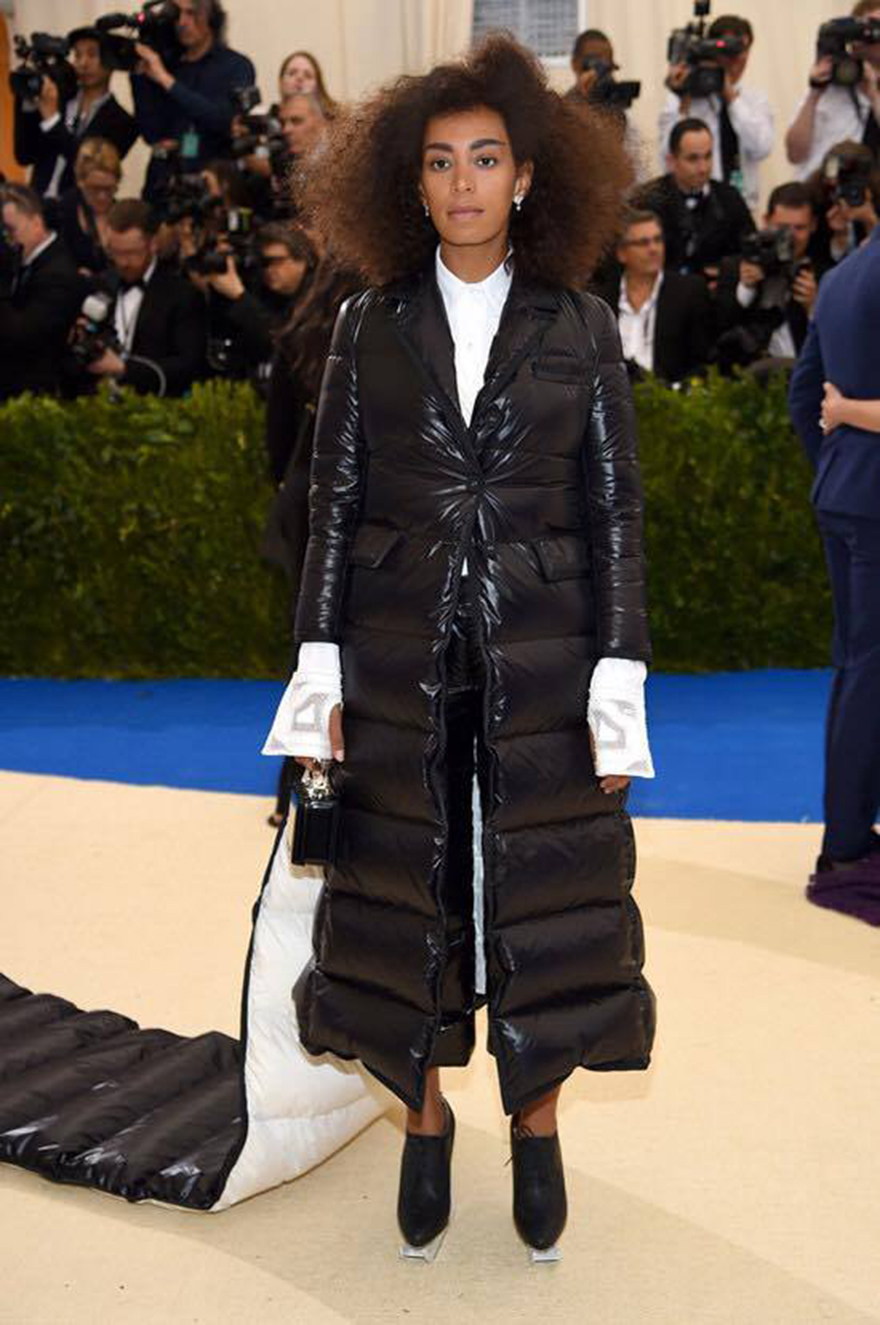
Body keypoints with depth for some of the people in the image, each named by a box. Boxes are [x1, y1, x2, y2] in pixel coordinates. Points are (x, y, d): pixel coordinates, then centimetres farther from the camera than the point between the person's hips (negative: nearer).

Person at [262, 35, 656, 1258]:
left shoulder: (582, 330, 0)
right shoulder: (371, 326, 3)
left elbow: (616, 512, -1)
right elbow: (335, 503, 2)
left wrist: (620, 684, -7)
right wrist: (321, 672, -4)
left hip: (542, 654, -1)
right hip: (400, 652, 1)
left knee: (547, 894, 5)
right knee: (403, 892, 8)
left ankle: (537, 1126, 25)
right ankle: (426, 1124, 27)